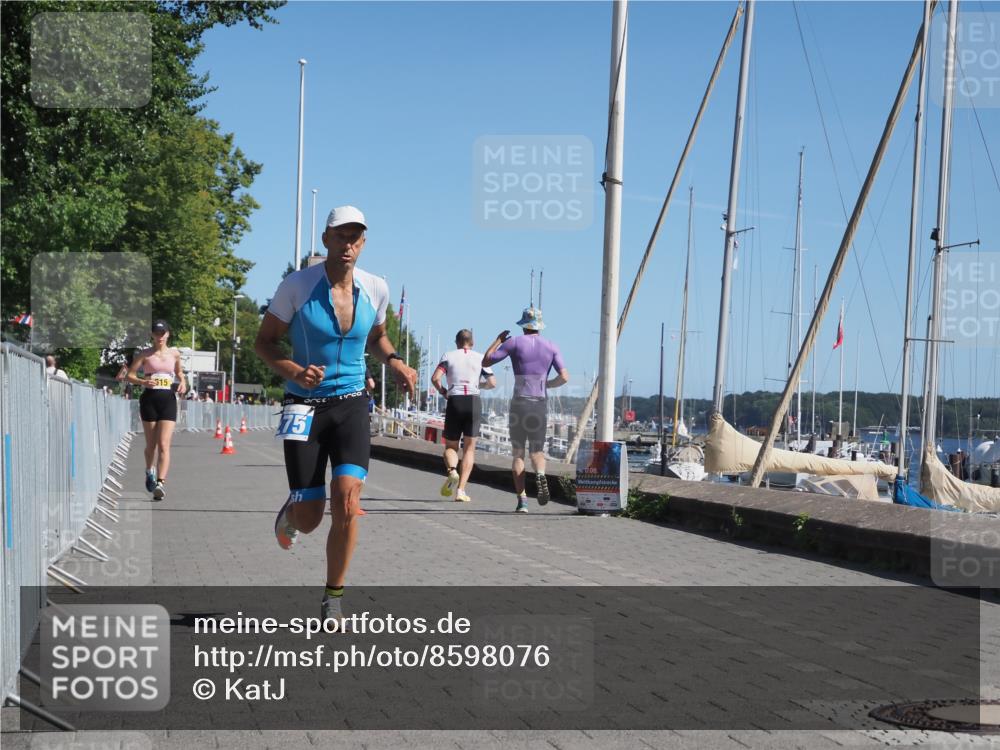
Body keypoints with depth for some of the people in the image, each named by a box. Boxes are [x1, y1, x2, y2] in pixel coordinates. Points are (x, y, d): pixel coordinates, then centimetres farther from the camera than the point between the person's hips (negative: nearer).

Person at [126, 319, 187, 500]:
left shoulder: (174, 354, 9)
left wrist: (182, 382, 5)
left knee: (164, 444, -13)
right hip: (149, 399, 0)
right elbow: (129, 375, 1)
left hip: (168, 399, 0)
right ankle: (150, 471, 39)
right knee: (151, 444, 10)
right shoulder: (144, 354, 3)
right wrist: (142, 381, -18)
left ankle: (160, 482, -21)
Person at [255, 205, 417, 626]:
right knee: (308, 520, -1)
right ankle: (291, 512, 41)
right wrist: (293, 372, -22)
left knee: (347, 502, -17)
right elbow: (264, 342, -3)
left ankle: (333, 598, 2)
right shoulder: (296, 286, -11)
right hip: (304, 406, -2)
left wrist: (394, 363, -1)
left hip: (351, 404, 2)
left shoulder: (376, 289, 0)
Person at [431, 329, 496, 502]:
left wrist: (442, 391, 11)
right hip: (474, 402, 0)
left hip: (454, 402, 0)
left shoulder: (449, 356, 7)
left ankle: (452, 470, -20)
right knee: (469, 448, 5)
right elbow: (492, 383, 3)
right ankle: (461, 490, -5)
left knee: (450, 446, 12)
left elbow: (435, 378, -7)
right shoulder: (480, 358, 9)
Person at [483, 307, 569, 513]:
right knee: (537, 451, 12)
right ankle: (540, 475, -23)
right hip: (540, 405, 2)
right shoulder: (551, 347, 5)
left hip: (519, 404, -1)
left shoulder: (514, 343, -2)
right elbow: (564, 377, -4)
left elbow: (485, 361, 2)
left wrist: (498, 339, 15)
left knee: (518, 453, 7)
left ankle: (522, 499, -3)